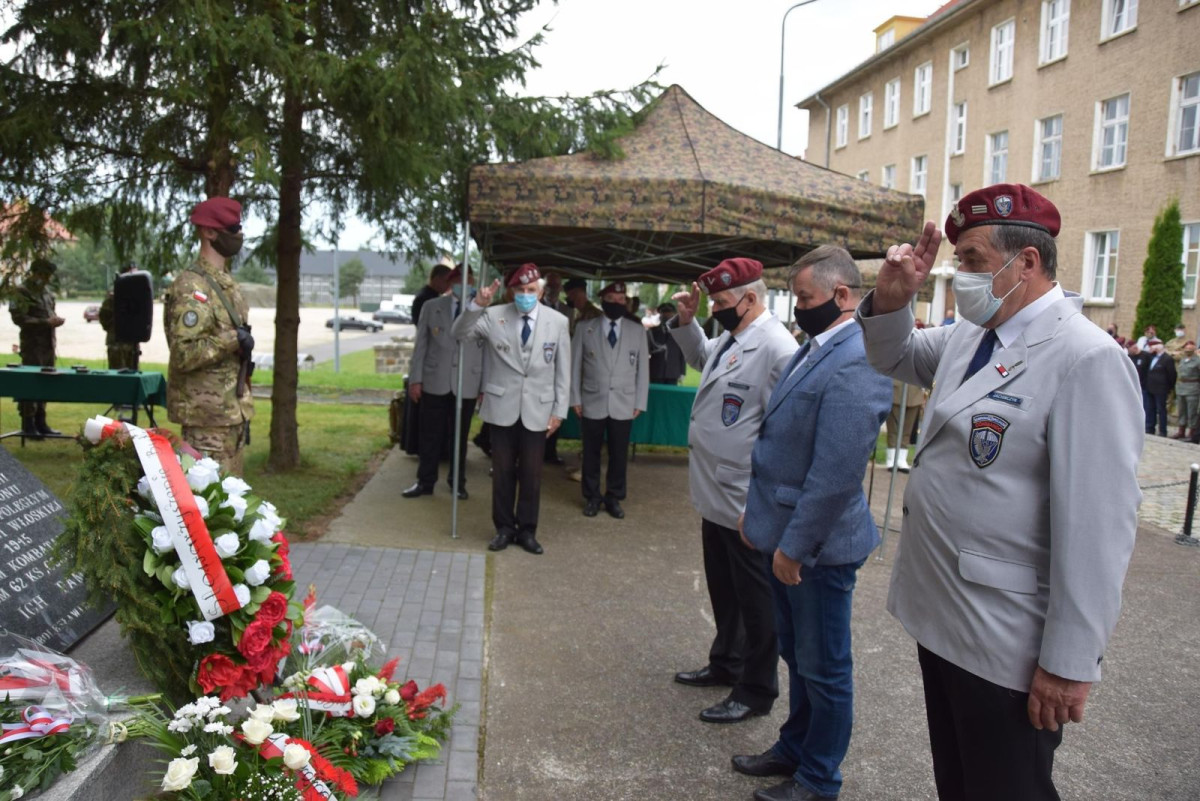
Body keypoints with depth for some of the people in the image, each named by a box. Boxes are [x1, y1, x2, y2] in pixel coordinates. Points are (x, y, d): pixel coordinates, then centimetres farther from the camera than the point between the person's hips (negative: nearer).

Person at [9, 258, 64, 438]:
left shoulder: (46, 290, 14)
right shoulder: (23, 291, -10)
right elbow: (19, 318, -17)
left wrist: (55, 318, 5)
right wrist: (46, 322, -21)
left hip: (48, 343, 8)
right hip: (32, 344, -8)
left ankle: (40, 423, 20)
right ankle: (28, 425, 3)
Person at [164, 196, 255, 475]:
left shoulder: (226, 283, 15)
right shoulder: (192, 287, -15)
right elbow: (183, 354, -24)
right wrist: (232, 339, -23)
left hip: (232, 410, 9)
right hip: (207, 416, -9)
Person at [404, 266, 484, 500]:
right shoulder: (432, 307, 3)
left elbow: (487, 349, 0)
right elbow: (421, 344, 4)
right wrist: (415, 379, -1)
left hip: (467, 384, -1)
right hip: (435, 381, 1)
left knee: (460, 436, 10)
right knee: (430, 434, 7)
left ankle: (457, 482, 24)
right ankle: (425, 481, 20)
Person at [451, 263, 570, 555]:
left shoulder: (557, 321, -2)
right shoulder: (494, 316, -3)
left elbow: (563, 369, 1)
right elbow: (459, 333, -9)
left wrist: (559, 410, -1)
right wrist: (476, 305, -25)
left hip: (537, 409, 0)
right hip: (502, 406, 0)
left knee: (531, 473, 8)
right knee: (503, 471, 9)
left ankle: (527, 530, 22)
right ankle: (504, 528, 24)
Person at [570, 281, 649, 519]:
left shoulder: (637, 331, 5)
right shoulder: (584, 328, 2)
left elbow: (643, 369, 5)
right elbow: (575, 366, 3)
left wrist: (640, 402, 1)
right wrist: (576, 399, -2)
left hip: (623, 405, 1)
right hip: (592, 403, 0)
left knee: (619, 454, 6)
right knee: (591, 453, 8)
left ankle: (614, 498, 20)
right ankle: (592, 497, 22)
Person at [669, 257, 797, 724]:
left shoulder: (776, 348, -21)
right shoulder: (729, 338, 8)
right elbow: (700, 357, 31)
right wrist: (686, 321, 13)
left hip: (747, 504, -9)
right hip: (716, 495, 9)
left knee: (755, 598, 7)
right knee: (722, 590, 23)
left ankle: (756, 690, 23)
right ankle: (726, 663, 42)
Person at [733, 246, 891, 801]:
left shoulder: (854, 364, -22)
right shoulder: (812, 351, 9)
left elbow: (837, 473, -25)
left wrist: (796, 546, -20)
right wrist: (758, 509, 16)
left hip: (815, 546, -9)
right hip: (786, 534, 9)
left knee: (823, 668, 9)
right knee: (797, 656, 23)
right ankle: (794, 749, 40)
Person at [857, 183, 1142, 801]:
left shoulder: (1085, 360, -20)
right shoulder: (968, 338, 5)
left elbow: (1099, 525, -22)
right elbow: (895, 357, 24)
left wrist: (1070, 663, -19)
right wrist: (891, 298, 2)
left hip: (1007, 647, -8)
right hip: (941, 616, 8)